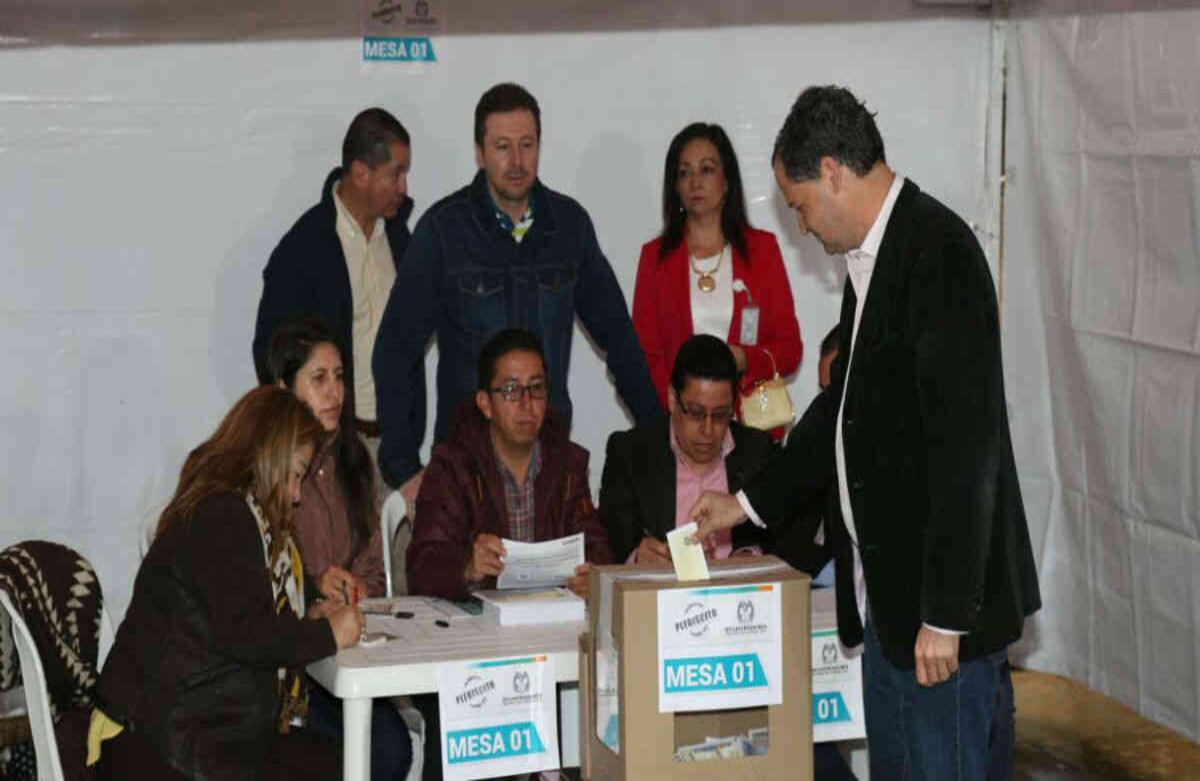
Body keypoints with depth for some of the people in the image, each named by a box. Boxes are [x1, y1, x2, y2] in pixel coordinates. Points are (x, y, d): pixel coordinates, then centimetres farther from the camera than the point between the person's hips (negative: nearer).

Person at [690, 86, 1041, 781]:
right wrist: (749, 504, 28)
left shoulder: (938, 249, -16)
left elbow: (965, 441, -21)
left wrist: (946, 613, -22)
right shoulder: (872, 257, 14)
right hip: (886, 596, 10)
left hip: (941, 597, -9)